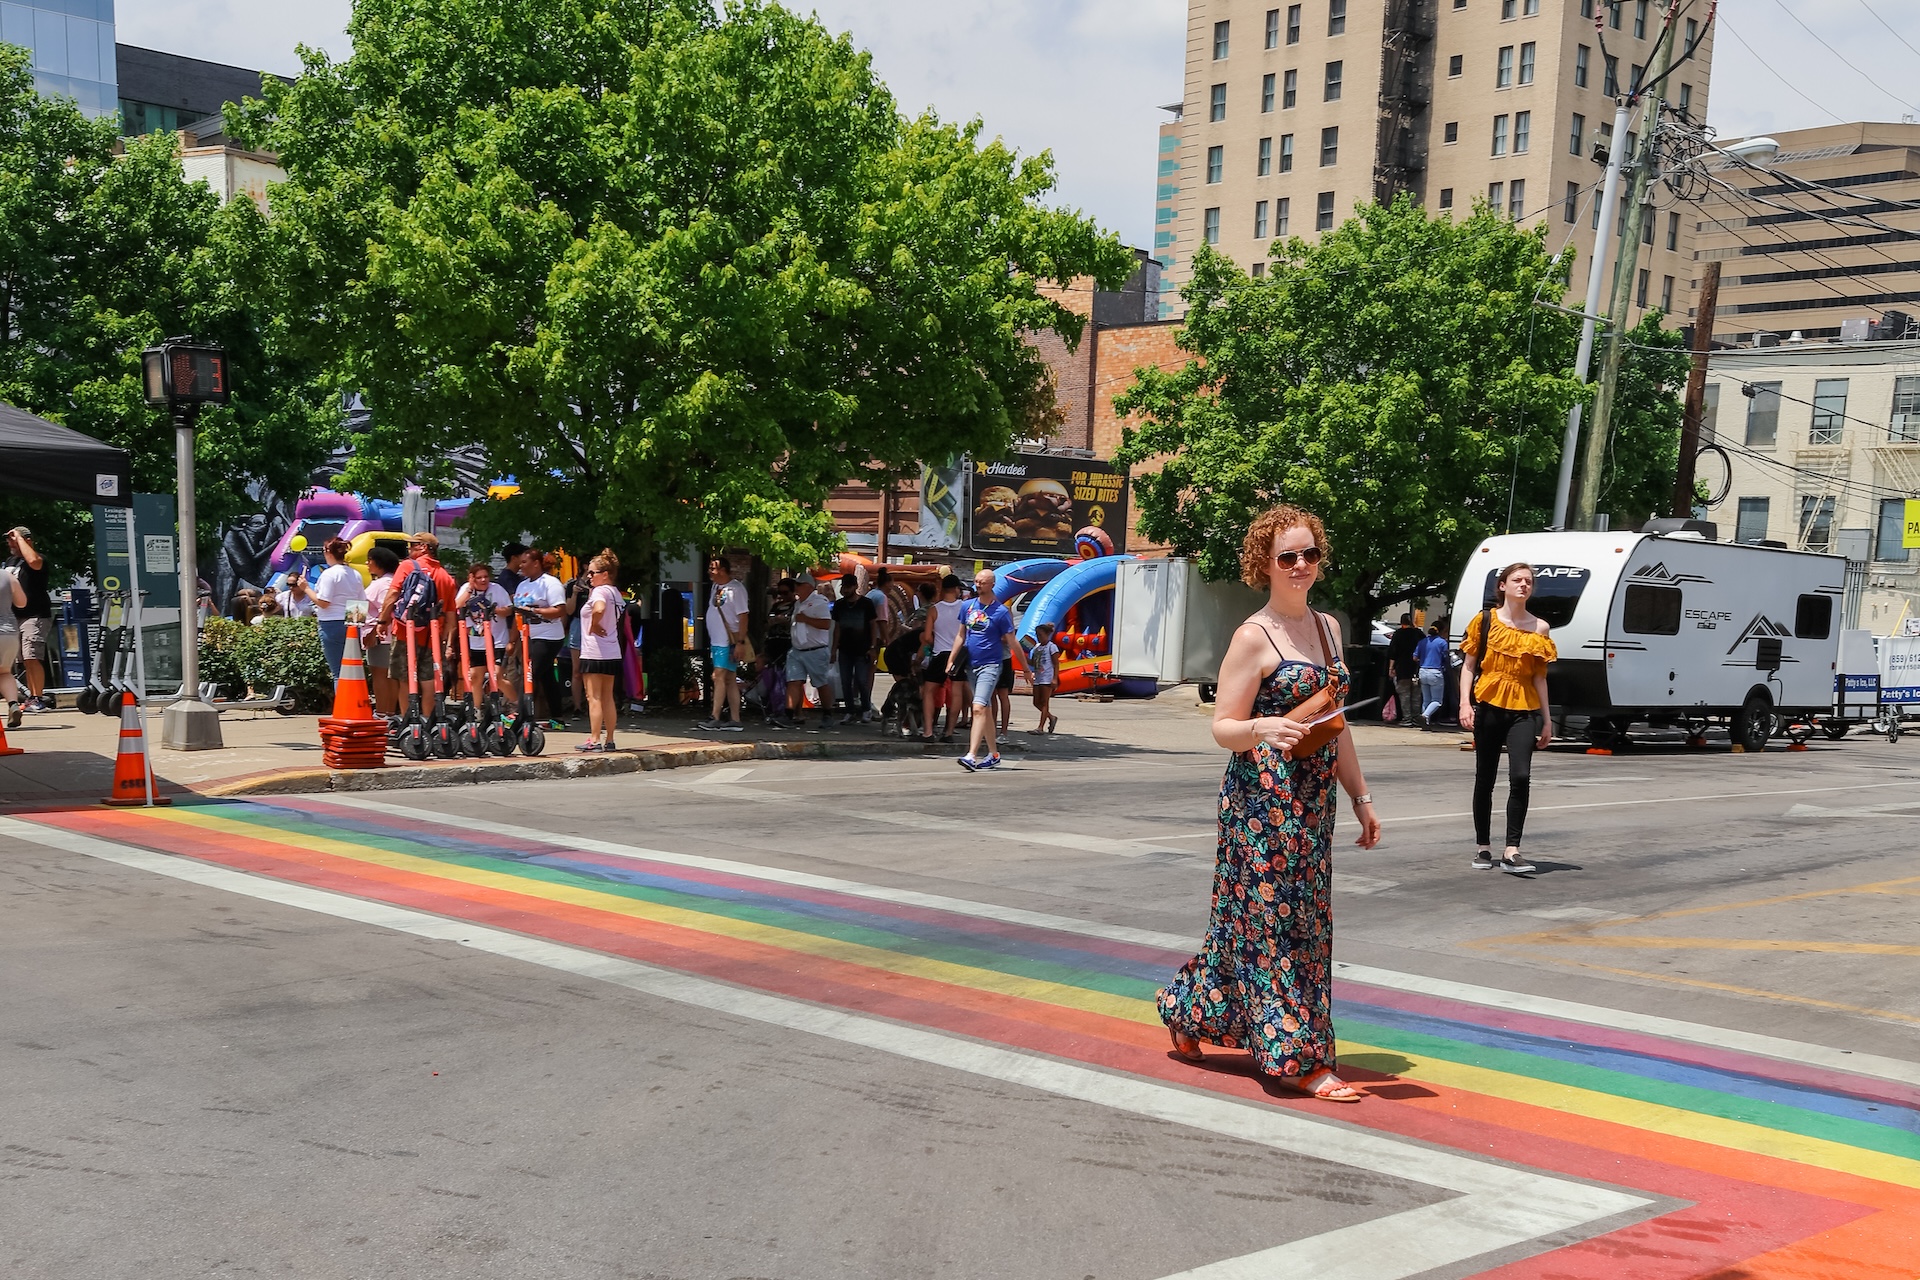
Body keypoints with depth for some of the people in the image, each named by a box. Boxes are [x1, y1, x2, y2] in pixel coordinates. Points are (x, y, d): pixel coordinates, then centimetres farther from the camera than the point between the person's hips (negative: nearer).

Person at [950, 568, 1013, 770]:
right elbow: (961, 636, 15)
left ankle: (971, 755, -26)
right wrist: (951, 660, 9)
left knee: (978, 708, -19)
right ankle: (993, 755, 25)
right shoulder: (968, 606, 7)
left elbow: (1012, 643, -4)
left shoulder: (1001, 611, -8)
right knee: (986, 710, 15)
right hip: (971, 666, 6)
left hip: (990, 666, -6)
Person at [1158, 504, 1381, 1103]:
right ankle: (1299, 1058, 4)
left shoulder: (1327, 626, 12)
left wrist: (1361, 797, 18)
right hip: (1262, 798, -8)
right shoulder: (1253, 637, -10)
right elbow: (1223, 728, -10)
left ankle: (1188, 1009, 28)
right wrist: (1263, 728, -31)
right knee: (1273, 919, -3)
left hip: (1312, 802, 8)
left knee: (1304, 917, 13)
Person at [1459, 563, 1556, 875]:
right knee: (1485, 779, 6)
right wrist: (1465, 703, -7)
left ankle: (1511, 852, -13)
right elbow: (1469, 665, 4)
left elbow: (1539, 676, 12)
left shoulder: (1539, 628, 8)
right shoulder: (1485, 620, 4)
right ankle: (1483, 847, 20)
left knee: (1521, 777, -15)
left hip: (1524, 711, 1)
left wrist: (1547, 719, 11)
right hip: (1488, 707, -1)